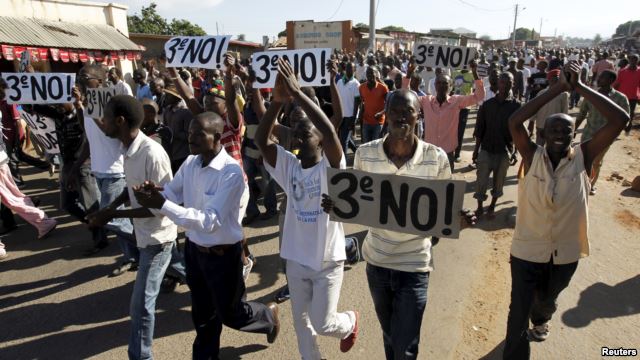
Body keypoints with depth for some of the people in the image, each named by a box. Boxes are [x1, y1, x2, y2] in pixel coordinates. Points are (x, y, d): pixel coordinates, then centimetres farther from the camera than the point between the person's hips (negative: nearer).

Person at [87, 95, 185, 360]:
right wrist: (110, 207, -4)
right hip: (145, 232, 9)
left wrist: (112, 215, -25)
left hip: (157, 236, -9)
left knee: (141, 304, -1)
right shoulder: (128, 149, -2)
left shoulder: (152, 154, -29)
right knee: (181, 270, 29)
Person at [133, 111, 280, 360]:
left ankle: (268, 316, 46)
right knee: (202, 312, 24)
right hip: (194, 248, 6)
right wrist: (152, 195, -22)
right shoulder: (190, 163, -4)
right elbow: (171, 193, 1)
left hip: (222, 254, -6)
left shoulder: (231, 172, -27)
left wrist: (162, 205, -37)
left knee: (229, 313, 14)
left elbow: (210, 220, -32)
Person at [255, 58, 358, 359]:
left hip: (327, 260, -4)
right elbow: (261, 140, -17)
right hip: (296, 259, 5)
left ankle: (350, 322, 41)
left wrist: (298, 93, -37)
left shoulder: (331, 167, -17)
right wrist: (277, 100, -30)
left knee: (323, 323, 8)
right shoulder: (288, 166, -5)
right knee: (302, 321, 19)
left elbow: (330, 132, -36)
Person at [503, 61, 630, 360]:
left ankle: (541, 319, 65)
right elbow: (514, 121, -27)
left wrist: (579, 87, -19)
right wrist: (559, 88, -24)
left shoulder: (583, 157, -10)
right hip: (527, 250, -3)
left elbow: (620, 119, -19)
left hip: (565, 253, 3)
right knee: (519, 313, 1)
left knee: (547, 300, 31)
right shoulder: (532, 157, -13)